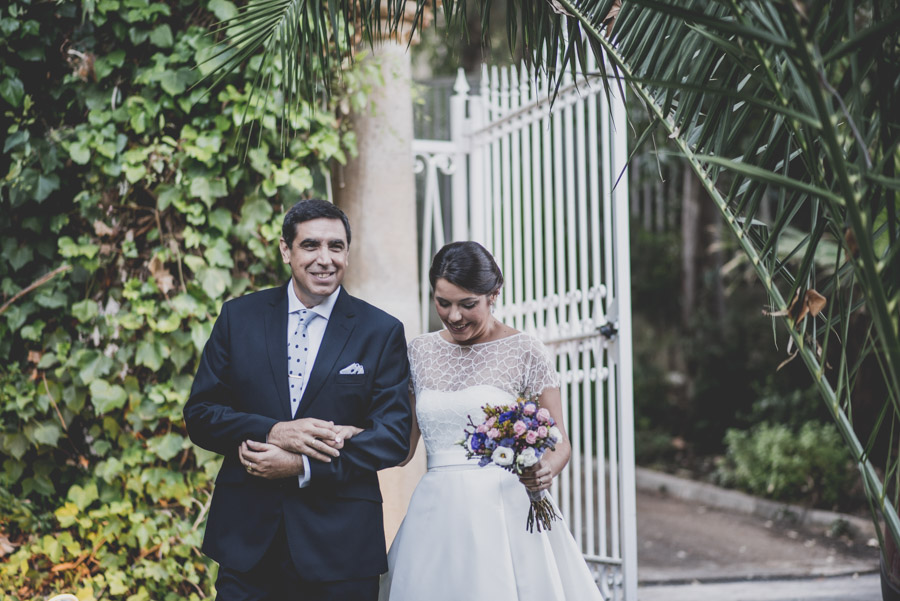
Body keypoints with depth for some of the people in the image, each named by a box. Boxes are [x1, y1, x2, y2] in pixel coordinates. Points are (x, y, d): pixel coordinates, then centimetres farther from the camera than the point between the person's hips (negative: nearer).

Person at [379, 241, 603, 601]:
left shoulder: (524, 352, -1)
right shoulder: (419, 352, 10)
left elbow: (559, 443, 2)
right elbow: (402, 445, 13)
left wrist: (546, 471, -19)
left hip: (506, 514, -3)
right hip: (438, 519, 3)